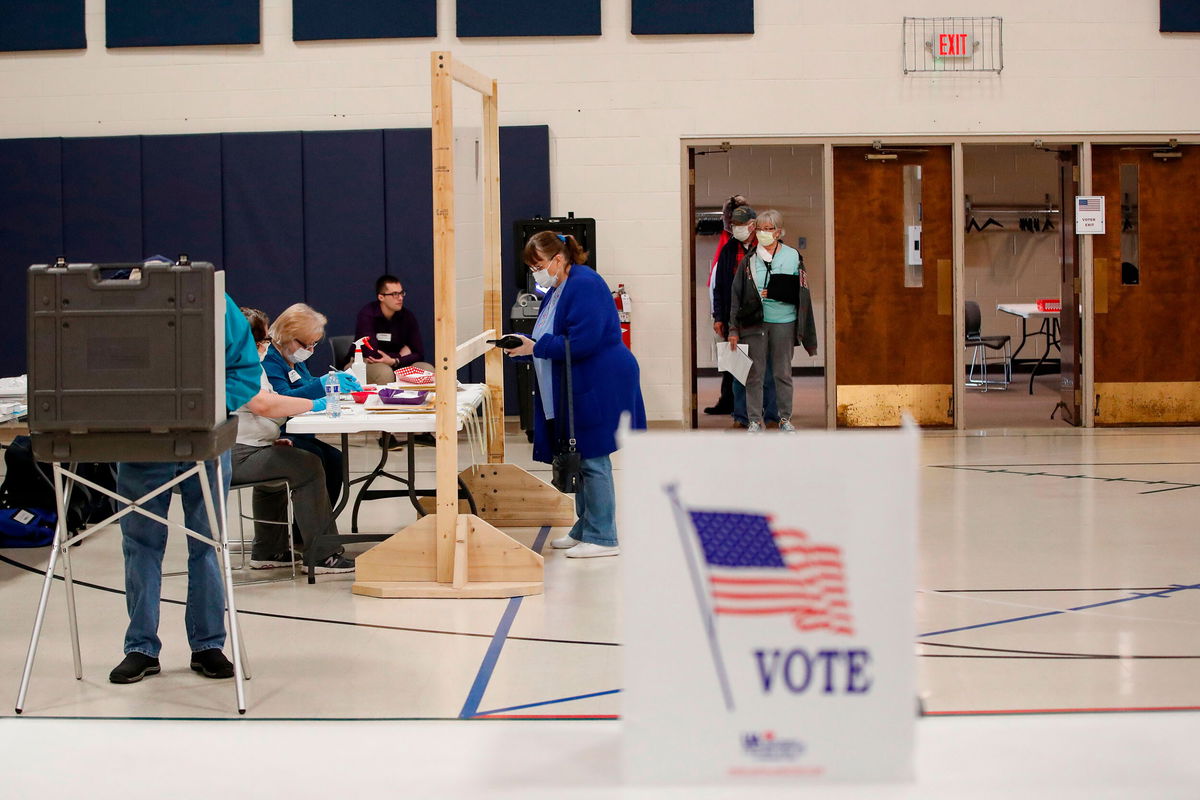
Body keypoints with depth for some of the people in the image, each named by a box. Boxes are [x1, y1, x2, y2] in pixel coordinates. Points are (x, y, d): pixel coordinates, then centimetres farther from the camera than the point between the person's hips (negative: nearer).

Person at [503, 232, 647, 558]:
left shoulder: (585, 286, -17)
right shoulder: (556, 291, 16)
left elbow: (582, 342, -25)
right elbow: (548, 339, 19)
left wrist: (535, 347, -18)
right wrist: (521, 343, 1)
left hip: (598, 389, -10)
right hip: (572, 391, 10)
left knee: (592, 459, -6)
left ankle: (602, 537, 0)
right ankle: (585, 529, 24)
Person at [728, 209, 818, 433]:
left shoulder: (792, 256, 3)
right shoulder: (749, 259, 3)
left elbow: (799, 292, 2)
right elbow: (736, 295, 3)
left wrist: (774, 293, -11)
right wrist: (734, 329, -1)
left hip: (784, 322, 0)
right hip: (754, 322, 0)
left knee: (783, 372, 8)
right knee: (755, 373, 1)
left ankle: (785, 418, 18)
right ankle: (755, 420, 8)